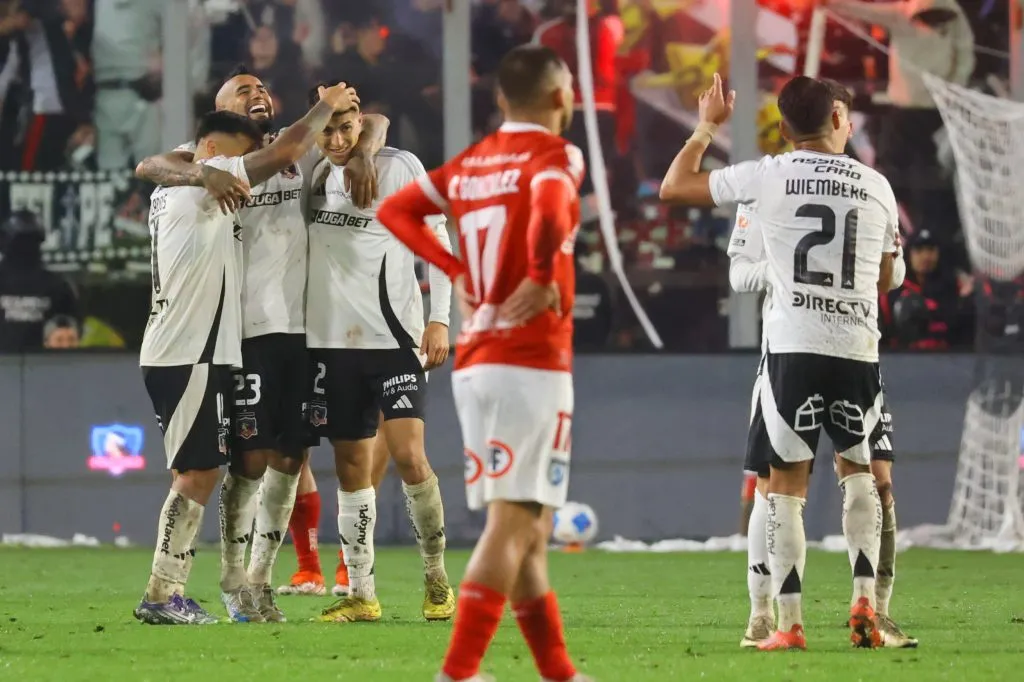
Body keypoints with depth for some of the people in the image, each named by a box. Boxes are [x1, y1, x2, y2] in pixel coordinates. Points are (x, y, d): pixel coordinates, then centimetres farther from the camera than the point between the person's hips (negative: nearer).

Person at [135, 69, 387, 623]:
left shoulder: (299, 152, 12)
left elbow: (371, 122, 17)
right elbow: (148, 167, -15)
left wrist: (361, 156, -5)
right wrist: (204, 175, -32)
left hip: (303, 327, 5)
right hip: (248, 329, -5)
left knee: (289, 460, 7)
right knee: (250, 459, -7)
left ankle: (260, 580, 16)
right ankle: (233, 583, 7)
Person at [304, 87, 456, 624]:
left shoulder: (400, 168, -3)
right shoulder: (312, 173, 8)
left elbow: (437, 241, 0)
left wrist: (439, 318, -7)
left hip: (394, 336, -4)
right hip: (331, 339, 4)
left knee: (408, 455, -14)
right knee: (351, 466, 5)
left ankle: (437, 579, 1)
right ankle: (361, 595, 10)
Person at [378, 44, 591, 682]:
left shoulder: (471, 163, 13)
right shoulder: (554, 156, -8)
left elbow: (395, 210, 19)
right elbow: (549, 210, -29)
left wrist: (456, 271, 13)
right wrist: (544, 278, -16)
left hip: (472, 361, 8)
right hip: (532, 361, -8)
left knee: (531, 530, 13)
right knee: (512, 522, -9)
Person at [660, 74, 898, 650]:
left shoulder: (769, 176, -1)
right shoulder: (876, 186, 7)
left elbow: (674, 188, 7)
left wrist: (706, 128, 20)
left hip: (793, 347, -2)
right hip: (858, 347, 2)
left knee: (788, 482, 4)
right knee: (857, 470, 20)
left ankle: (789, 624, 0)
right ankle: (865, 599, 6)